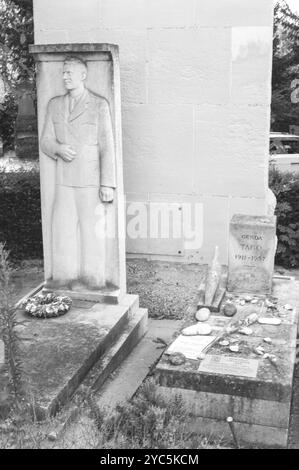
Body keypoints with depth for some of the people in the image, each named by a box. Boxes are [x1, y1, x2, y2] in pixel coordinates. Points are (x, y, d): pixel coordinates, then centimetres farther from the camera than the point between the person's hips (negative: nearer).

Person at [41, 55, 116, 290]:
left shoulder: (99, 105, -4)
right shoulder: (55, 104, 10)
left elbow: (107, 146, -6)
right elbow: (46, 141, 11)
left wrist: (108, 184, -11)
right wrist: (58, 148, -14)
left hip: (90, 180, -4)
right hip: (64, 180, 4)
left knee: (91, 230, 1)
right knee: (64, 229, 4)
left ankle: (91, 281, 13)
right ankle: (69, 278, 16)